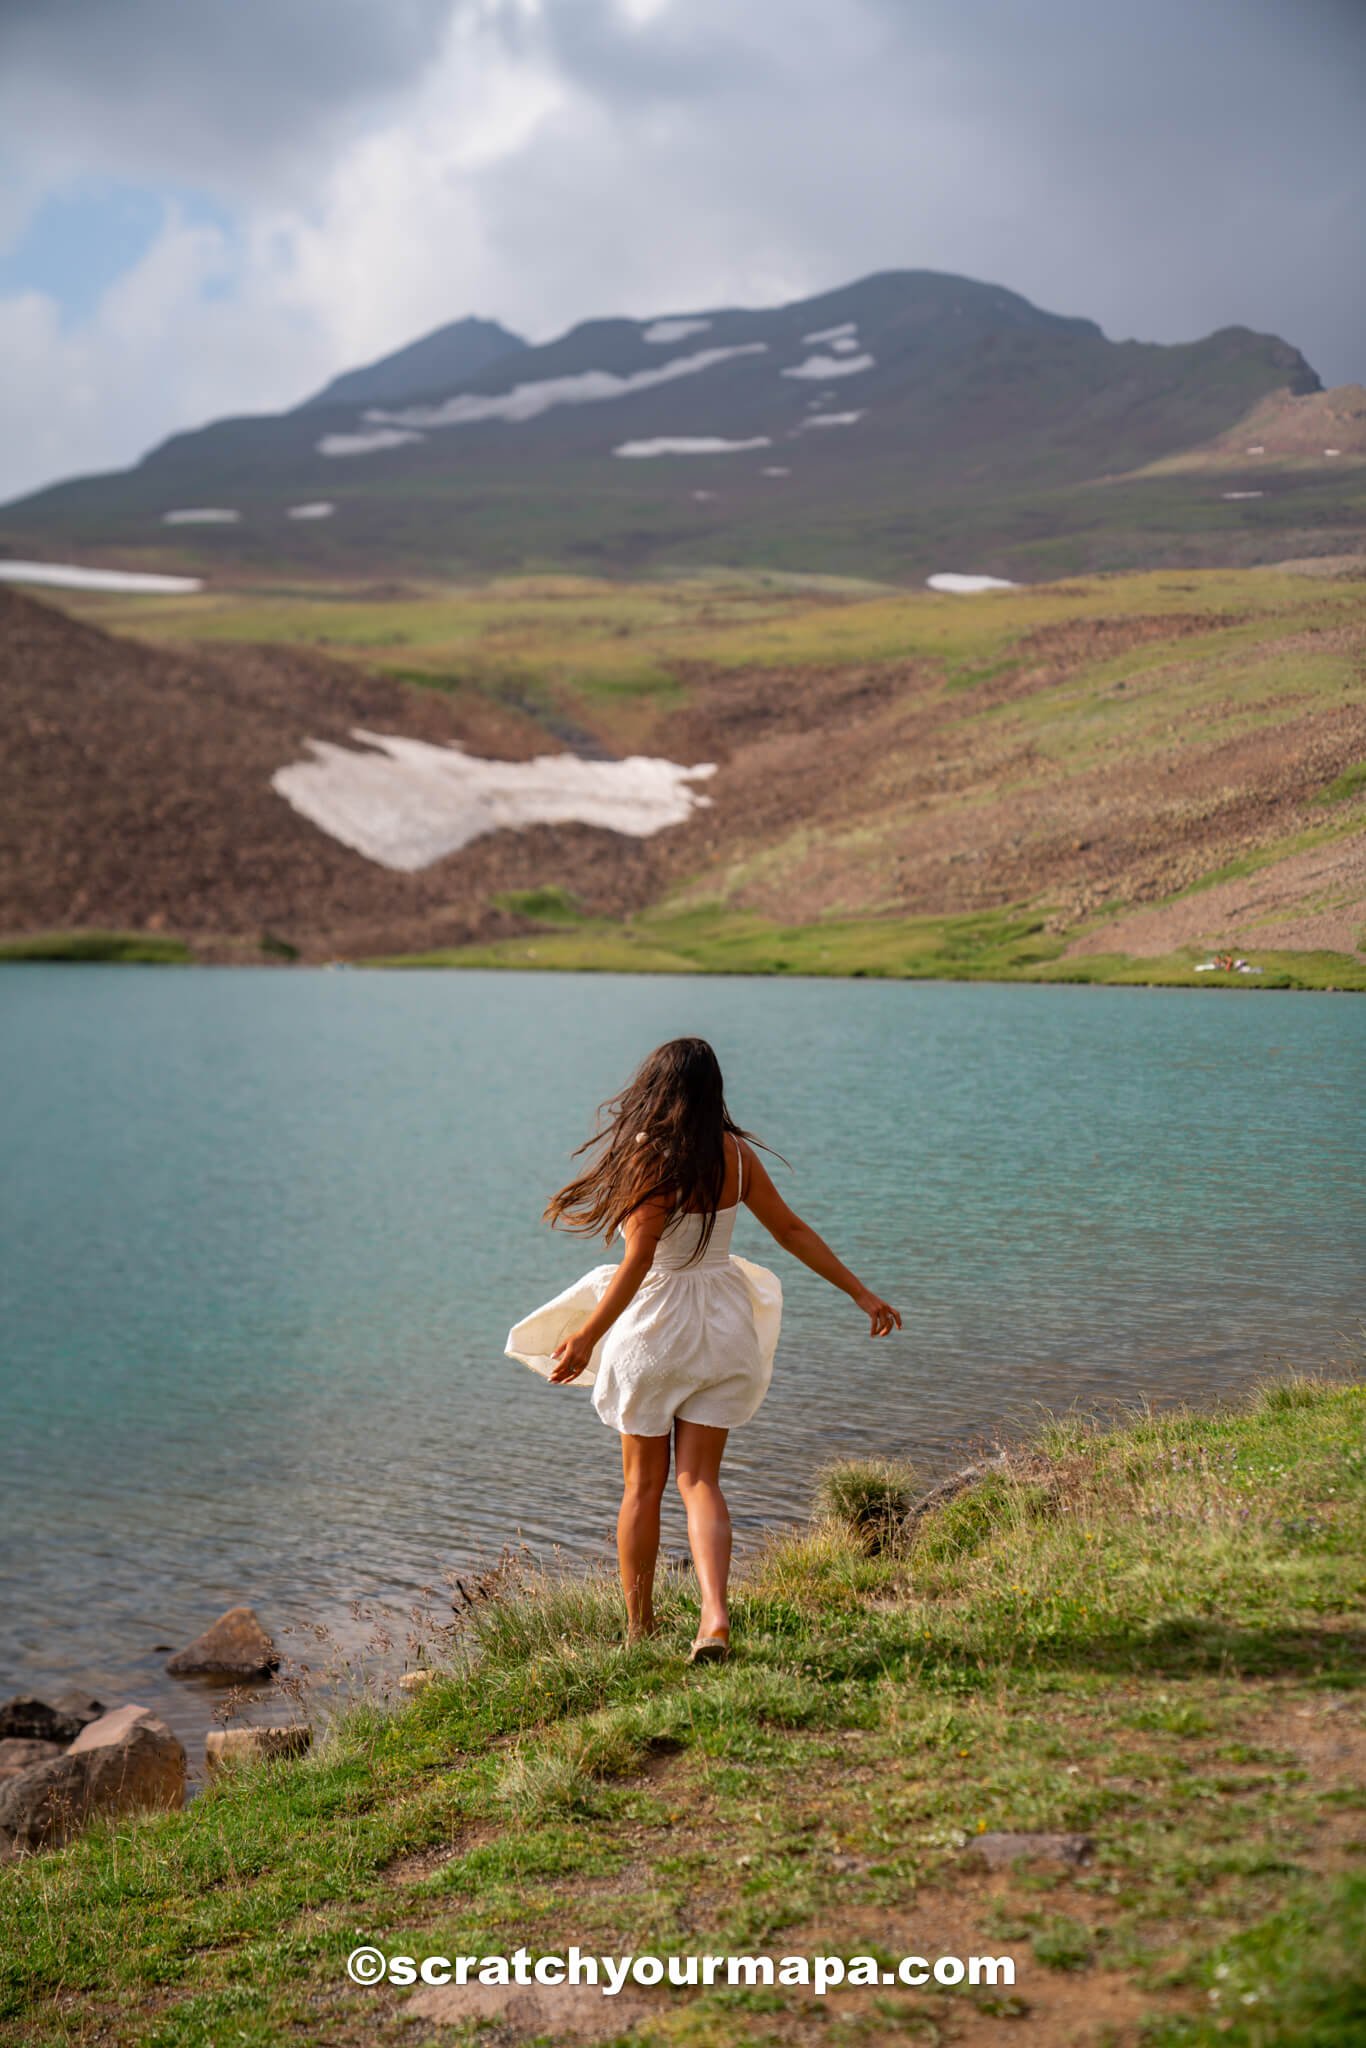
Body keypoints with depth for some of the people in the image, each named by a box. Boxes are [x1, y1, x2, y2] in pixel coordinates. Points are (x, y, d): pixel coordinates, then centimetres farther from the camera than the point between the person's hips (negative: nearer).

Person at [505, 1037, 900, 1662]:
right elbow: (792, 1230, 6)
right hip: (723, 1327, 4)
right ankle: (715, 1616, -12)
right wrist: (860, 1292, 15)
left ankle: (639, 1631, 21)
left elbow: (637, 1262, -21)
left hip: (655, 1327, -4)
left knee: (643, 1485, 11)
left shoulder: (649, 1154, -15)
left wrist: (588, 1336, -20)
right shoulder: (735, 1153, 0)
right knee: (699, 1478, 8)